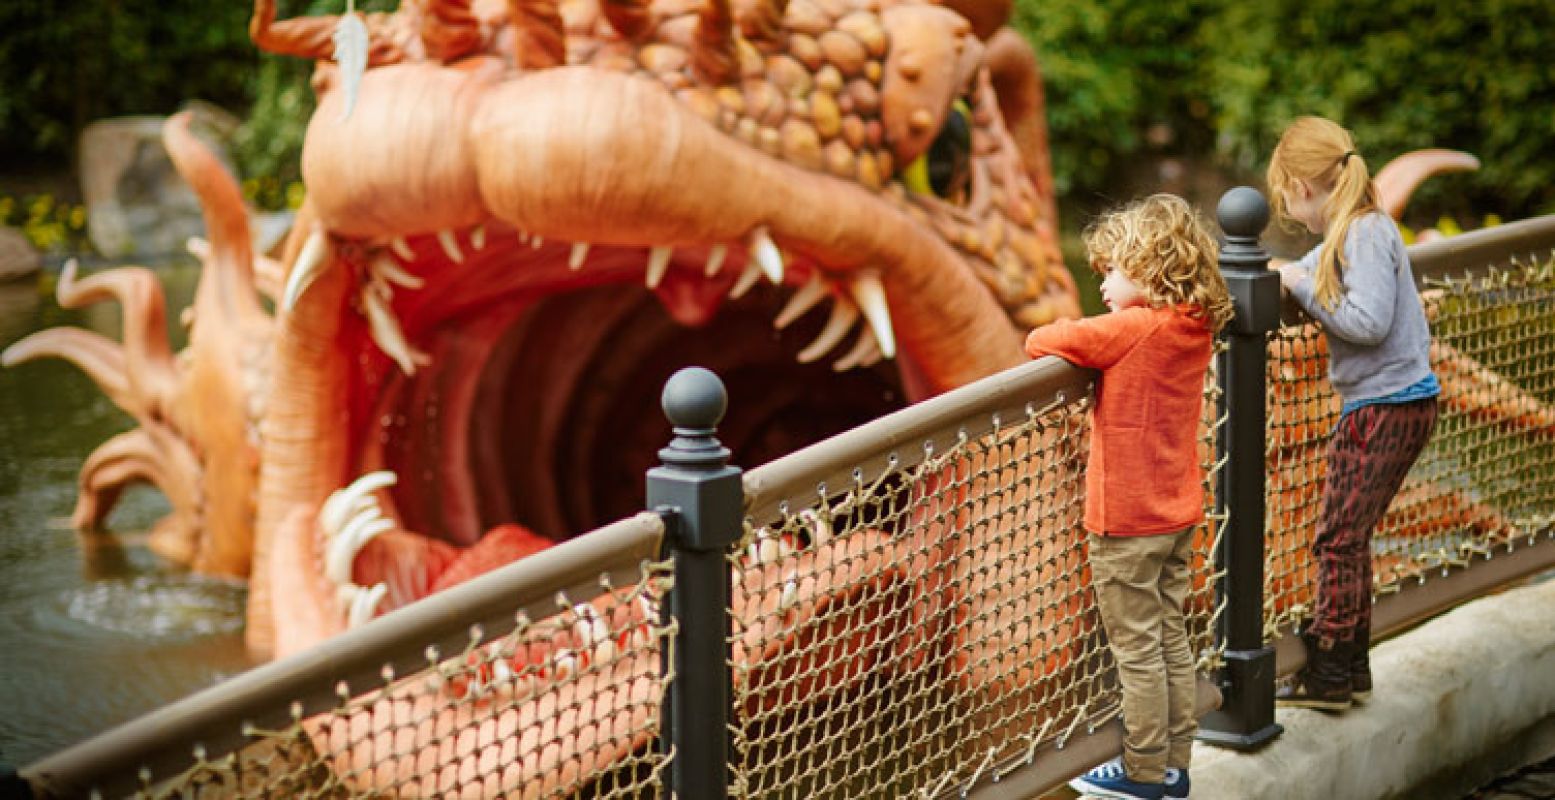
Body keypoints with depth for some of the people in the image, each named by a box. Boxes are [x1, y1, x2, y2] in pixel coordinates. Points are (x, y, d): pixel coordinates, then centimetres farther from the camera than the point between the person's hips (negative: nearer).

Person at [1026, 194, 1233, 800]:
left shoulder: (1131, 329, -20)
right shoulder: (1196, 329, 2)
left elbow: (1043, 341, -19)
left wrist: (1048, 340, 0)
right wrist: (1102, 342, 5)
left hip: (1126, 522, -8)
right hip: (1178, 515, 8)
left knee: (1137, 647, 2)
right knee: (1170, 638, 15)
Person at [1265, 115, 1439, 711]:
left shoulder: (1366, 233, -18)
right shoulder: (1349, 232, 11)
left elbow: (1369, 322, -25)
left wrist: (1303, 287, -17)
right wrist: (1285, 273, 2)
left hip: (1385, 408, -9)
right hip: (1393, 402, 9)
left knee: (1337, 539, -2)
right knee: (1348, 538, 15)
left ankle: (1327, 677, 6)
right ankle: (1350, 668, 23)